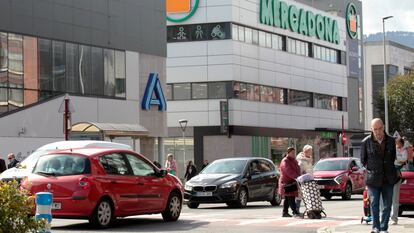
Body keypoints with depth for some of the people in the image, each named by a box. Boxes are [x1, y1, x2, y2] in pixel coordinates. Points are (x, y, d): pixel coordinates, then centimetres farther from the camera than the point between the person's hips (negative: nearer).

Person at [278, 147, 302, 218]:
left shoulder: (294, 160, 19)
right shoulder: (285, 161, -12)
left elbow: (297, 170, 20)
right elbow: (289, 171, -25)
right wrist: (296, 177, -35)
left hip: (292, 182, 9)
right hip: (287, 183, -9)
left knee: (287, 199, 12)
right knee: (291, 198, -13)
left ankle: (285, 212, 18)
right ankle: (295, 213, -19)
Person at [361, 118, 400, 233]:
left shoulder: (391, 141, 0)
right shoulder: (366, 142, -6)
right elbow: (363, 160, 6)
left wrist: (391, 170, 10)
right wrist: (370, 170, 4)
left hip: (388, 179, 3)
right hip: (373, 179, -2)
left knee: (387, 204, 6)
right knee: (374, 204, -5)